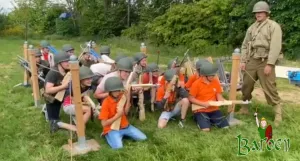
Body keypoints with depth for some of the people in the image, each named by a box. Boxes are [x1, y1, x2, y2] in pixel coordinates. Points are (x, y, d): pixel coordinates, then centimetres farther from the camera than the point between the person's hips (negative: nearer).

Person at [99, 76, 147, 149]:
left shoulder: (122, 97, -2)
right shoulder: (106, 103, -19)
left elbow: (125, 113, -4)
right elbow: (104, 123, -19)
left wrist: (128, 100, -14)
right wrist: (117, 115, -26)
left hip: (125, 126, 6)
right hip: (112, 129, -5)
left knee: (143, 138, -2)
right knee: (118, 147, -29)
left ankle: (123, 134, 14)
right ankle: (110, 136, 3)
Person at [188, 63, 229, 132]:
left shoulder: (216, 82, 0)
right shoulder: (196, 83, -14)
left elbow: (219, 95, 9)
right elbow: (191, 98, -10)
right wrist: (204, 104, -19)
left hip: (214, 109, 5)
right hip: (200, 110, -5)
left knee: (225, 127, -6)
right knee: (206, 129, -23)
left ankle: (211, 120, 20)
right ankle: (200, 120, 10)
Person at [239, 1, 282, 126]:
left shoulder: (274, 26, -3)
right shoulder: (252, 28, 15)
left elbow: (276, 47, -12)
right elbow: (245, 45, 17)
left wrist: (270, 64, -19)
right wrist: (243, 61, 6)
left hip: (265, 61, -6)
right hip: (251, 61, 6)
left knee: (269, 88, -9)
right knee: (246, 86, 9)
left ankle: (278, 112, 2)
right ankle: (244, 108, 25)